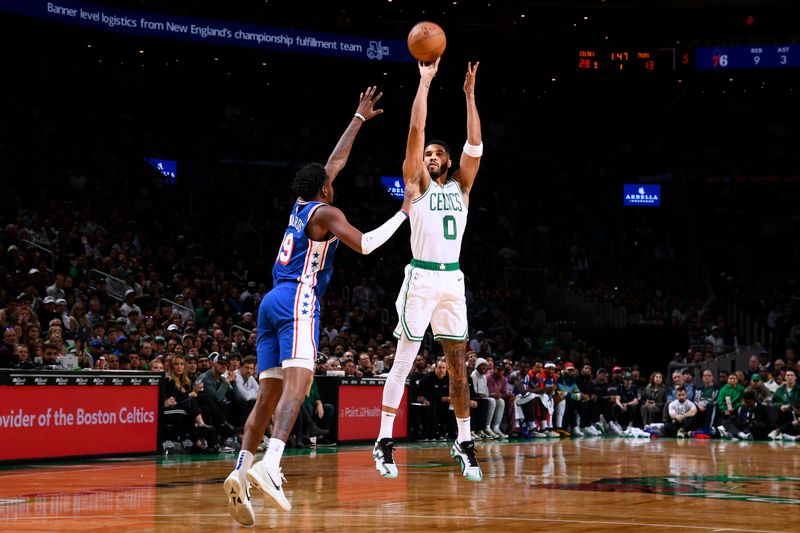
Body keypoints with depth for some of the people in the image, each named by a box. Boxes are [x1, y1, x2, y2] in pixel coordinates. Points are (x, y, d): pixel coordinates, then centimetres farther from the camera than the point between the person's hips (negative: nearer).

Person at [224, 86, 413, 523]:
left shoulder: (300, 205, 23)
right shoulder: (324, 212, 1)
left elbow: (336, 159, 34)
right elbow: (365, 244, -8)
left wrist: (360, 117, 41)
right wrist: (403, 212, 1)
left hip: (272, 303, 9)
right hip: (298, 301, -9)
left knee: (268, 393, 3)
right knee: (297, 383, -21)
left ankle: (240, 472, -11)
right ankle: (269, 466, -41)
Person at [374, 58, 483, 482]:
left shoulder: (461, 186, 15)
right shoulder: (417, 182, 5)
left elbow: (475, 145, 5)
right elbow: (416, 131, -3)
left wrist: (469, 95, 2)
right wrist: (425, 82, -3)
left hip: (453, 280, 4)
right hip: (422, 277, -4)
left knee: (457, 364, 7)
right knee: (403, 360, -4)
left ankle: (464, 444, 14)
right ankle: (384, 442, -1)